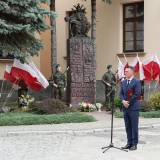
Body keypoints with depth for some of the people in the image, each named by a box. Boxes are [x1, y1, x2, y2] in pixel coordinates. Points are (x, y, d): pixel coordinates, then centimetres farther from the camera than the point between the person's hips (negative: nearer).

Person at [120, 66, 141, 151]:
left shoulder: (137, 82, -6)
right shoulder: (123, 82, 14)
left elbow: (137, 94, -14)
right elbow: (121, 93, 10)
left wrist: (129, 102, -11)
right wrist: (123, 101, -9)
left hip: (133, 107, -6)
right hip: (125, 107, 6)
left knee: (134, 126, -2)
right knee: (127, 126, 9)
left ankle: (134, 144, 5)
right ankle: (129, 143, 16)